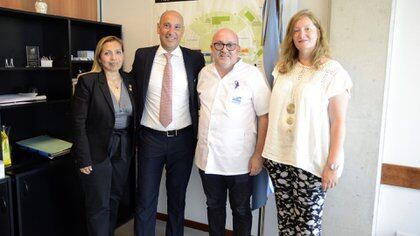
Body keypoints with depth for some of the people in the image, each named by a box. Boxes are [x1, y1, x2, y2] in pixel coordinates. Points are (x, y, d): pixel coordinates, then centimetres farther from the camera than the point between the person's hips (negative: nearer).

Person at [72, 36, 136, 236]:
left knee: (114, 199, 17)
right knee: (99, 206, 4)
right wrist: (84, 159, -14)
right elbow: (79, 122, -12)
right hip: (97, 151, -5)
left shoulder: (130, 81, 4)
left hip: (123, 150, 5)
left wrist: (132, 147, 6)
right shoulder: (87, 81, -11)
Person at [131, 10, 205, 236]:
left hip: (183, 139, 0)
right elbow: (134, 90, 11)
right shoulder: (142, 56, 0)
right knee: (145, 199, 8)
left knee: (177, 198, 15)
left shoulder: (195, 58, -2)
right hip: (150, 138, 0)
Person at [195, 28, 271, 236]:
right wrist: (201, 144, 13)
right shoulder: (204, 73, 6)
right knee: (214, 206, 20)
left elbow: (264, 116, -9)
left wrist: (258, 155, -12)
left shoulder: (252, 74, -10)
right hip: (208, 158, 4)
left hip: (240, 161, -4)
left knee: (241, 210, 13)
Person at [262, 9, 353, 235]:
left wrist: (333, 164, -11)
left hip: (311, 161, -4)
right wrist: (268, 149, 9)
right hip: (279, 157, 5)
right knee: (285, 218, 14)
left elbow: (339, 121, -8)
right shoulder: (282, 67, 9)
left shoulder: (333, 71, -6)